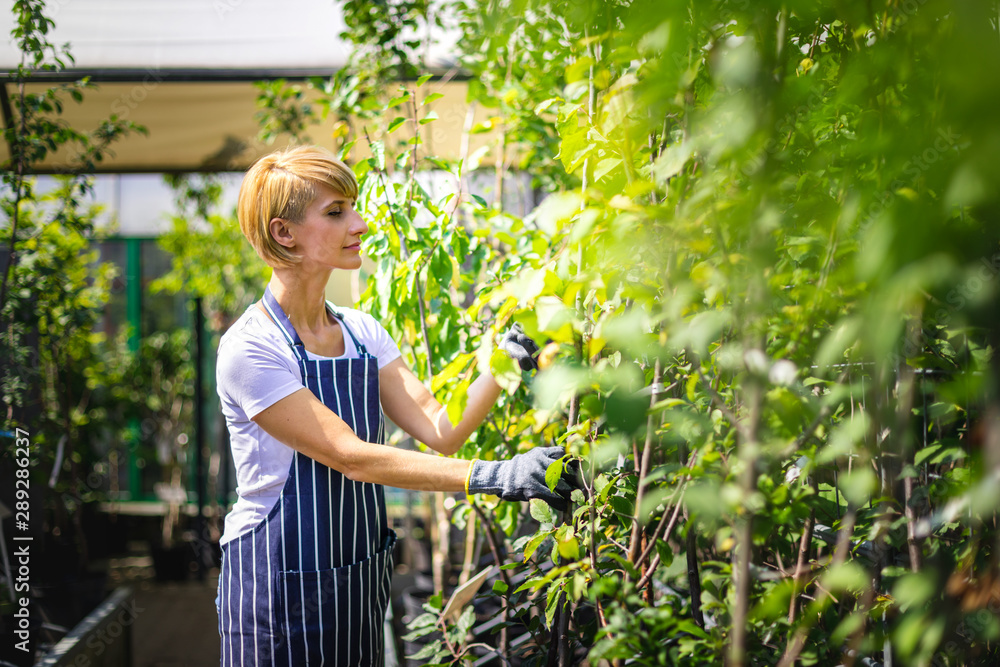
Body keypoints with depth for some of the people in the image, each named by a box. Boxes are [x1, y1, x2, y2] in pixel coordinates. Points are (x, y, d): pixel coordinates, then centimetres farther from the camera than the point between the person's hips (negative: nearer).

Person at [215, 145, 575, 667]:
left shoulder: (361, 331, 5)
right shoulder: (249, 350, -17)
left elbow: (440, 429, -2)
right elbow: (351, 457, -21)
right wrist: (493, 477, -27)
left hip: (357, 584, 6)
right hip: (279, 589, -6)